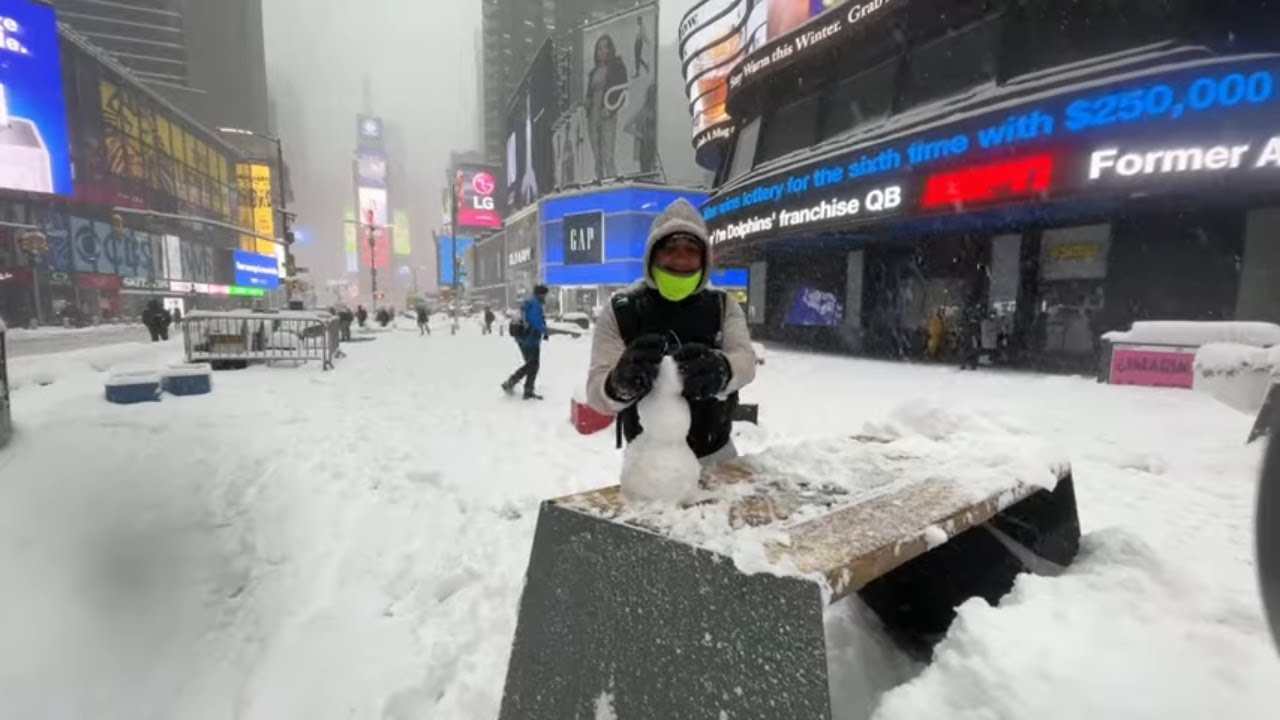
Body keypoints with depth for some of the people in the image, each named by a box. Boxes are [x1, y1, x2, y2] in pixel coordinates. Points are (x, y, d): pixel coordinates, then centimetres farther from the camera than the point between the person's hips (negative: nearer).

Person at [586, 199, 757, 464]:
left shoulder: (723, 306, -3)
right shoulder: (619, 311, -10)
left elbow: (745, 360, -20)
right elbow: (597, 389, -18)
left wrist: (721, 370, -44)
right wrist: (619, 384, -42)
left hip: (716, 454, 2)